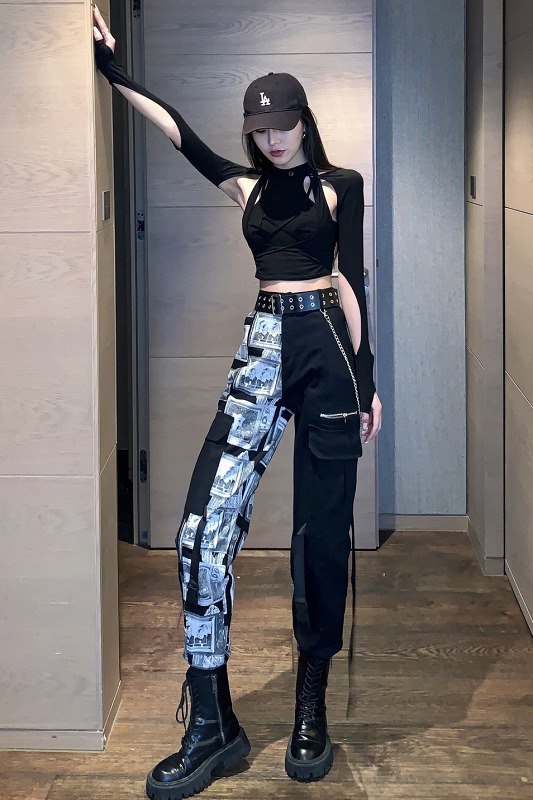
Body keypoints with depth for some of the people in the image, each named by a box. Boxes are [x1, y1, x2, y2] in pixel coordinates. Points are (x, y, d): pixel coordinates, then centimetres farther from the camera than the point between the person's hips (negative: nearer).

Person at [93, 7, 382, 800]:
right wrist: (112, 69, 9)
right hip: (263, 350, 3)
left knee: (323, 532, 2)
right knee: (205, 528, -12)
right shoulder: (248, 188, 15)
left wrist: (367, 378, -1)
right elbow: (181, 133, 10)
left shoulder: (340, 185, 7)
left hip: (327, 347, -2)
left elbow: (351, 281, 3)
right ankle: (212, 722, -6)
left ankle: (313, 706, 16)